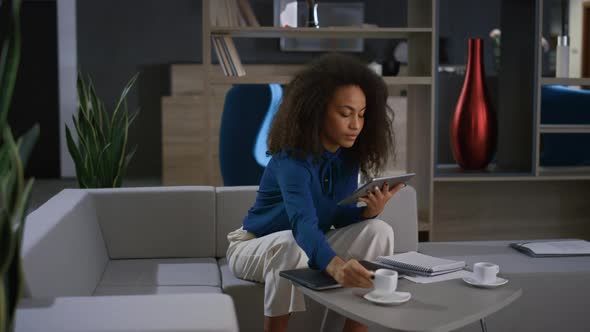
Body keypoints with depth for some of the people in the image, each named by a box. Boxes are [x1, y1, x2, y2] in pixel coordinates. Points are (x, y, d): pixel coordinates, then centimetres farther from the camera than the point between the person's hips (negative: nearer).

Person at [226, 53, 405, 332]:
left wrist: (370, 211, -30)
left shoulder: (349, 155, -8)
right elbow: (303, 223, -47)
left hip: (308, 248, 6)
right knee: (291, 244, -39)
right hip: (256, 248, -6)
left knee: (378, 231, -15)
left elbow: (341, 219, -7)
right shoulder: (292, 159, -30)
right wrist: (336, 267, -66)